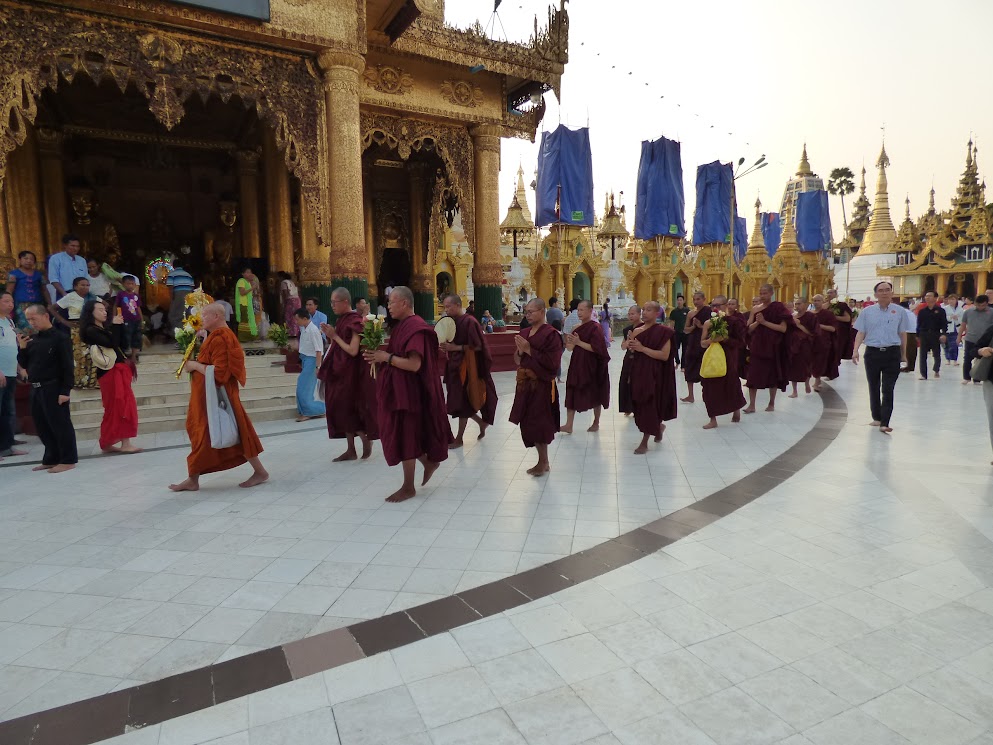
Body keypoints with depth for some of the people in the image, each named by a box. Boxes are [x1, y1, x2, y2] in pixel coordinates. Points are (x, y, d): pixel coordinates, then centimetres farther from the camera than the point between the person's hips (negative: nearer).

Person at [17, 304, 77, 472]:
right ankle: (51, 459, 22)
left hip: (53, 389, -8)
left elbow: (67, 367, -13)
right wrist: (22, 348, -1)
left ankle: (68, 460, 2)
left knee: (60, 424, -4)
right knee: (42, 426, 12)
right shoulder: (33, 340, 13)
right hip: (36, 389, 8)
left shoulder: (60, 338, -9)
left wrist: (65, 390, -18)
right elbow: (24, 364, 17)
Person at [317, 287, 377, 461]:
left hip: (350, 373, -9)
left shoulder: (355, 321, -15)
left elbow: (353, 350, -21)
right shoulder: (341, 319, 11)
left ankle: (366, 440, 17)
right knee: (342, 410, 10)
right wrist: (331, 336, 1)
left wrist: (335, 336, -15)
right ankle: (351, 450, 17)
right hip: (340, 371, 9)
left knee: (349, 409, -3)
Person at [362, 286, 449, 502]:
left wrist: (386, 357, -20)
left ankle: (408, 488, 15)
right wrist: (379, 356, 2)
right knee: (399, 434, 16)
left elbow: (414, 365, -25)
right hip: (397, 389, 10)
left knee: (404, 436, 1)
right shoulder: (401, 325, 11)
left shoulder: (415, 328, -19)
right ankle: (429, 462, 34)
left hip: (407, 391, -10)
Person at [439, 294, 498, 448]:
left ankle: (459, 438, 13)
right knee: (458, 401, 12)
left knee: (462, 402, 0)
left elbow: (477, 346, -17)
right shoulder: (451, 321, 8)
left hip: (466, 366, -8)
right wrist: (446, 346, -4)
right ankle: (482, 422, 33)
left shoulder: (469, 321, -16)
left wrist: (456, 347, -21)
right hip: (455, 365, 8)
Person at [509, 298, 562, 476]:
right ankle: (543, 462, 25)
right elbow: (517, 359, 16)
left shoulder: (550, 334, -12)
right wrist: (520, 351, -6)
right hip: (525, 383, 8)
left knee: (539, 424, -1)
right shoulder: (523, 333, 11)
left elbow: (552, 362, -19)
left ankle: (543, 462, 16)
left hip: (542, 385, -7)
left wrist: (529, 350, -17)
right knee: (528, 424, 11)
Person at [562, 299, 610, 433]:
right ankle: (568, 425, 5)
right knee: (571, 393, 2)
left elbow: (596, 348, -20)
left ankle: (596, 423, 24)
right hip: (577, 365, 7)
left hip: (591, 366, -7)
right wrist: (569, 343, -6)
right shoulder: (578, 327, 9)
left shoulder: (595, 327, -13)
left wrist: (579, 342, -23)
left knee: (595, 396, 8)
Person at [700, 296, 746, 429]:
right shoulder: (708, 323, 4)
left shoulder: (734, 321, -6)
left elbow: (740, 342, -9)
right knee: (711, 387, 2)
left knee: (731, 386, 5)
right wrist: (711, 339, -16)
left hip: (728, 359, -4)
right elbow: (702, 343, 4)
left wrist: (725, 339, -20)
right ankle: (713, 419, 12)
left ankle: (736, 411, 29)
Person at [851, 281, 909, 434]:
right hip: (872, 353, 1)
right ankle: (876, 417, 26)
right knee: (874, 387, 12)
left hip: (892, 354, -1)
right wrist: (855, 351, -9)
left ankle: (884, 423, -6)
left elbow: (903, 334, 10)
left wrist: (904, 354, 14)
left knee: (888, 390, -5)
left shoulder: (899, 311, 5)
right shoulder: (867, 311, 4)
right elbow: (861, 332, 3)